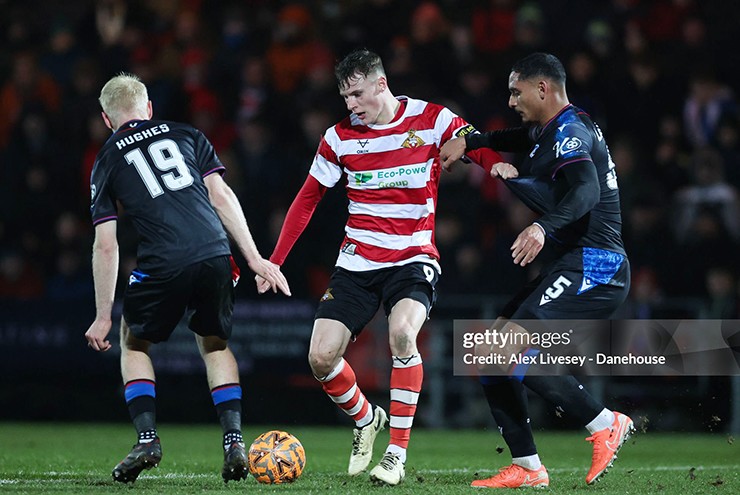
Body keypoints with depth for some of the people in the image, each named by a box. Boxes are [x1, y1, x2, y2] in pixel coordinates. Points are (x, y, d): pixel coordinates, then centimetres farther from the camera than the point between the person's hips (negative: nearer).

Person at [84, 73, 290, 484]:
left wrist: (104, 317, 15)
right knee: (215, 344, 25)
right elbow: (221, 196, 8)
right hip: (215, 255, 2)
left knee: (135, 343, 23)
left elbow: (106, 245, 11)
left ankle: (147, 438, 7)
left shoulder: (107, 161, 16)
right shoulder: (186, 134, 20)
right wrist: (254, 258, 8)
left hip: (162, 264, -2)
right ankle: (234, 441, 9)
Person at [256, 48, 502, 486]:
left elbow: (485, 153, -13)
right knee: (321, 357, -8)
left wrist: (502, 167, -38)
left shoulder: (432, 120, -5)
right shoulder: (340, 137, 2)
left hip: (413, 260, -3)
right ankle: (366, 420, 25)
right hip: (357, 263, 4)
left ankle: (398, 453, -19)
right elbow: (307, 200, 10)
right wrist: (274, 263, 7)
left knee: (402, 332, -31)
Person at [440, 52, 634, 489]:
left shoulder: (570, 133, -13)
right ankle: (526, 468, 5)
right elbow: (520, 139, 44)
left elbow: (586, 191, -32)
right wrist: (468, 143, 30)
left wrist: (545, 228, -48)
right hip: (573, 270, 11)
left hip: (592, 268, -11)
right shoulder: (550, 131, 19)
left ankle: (605, 424, -12)